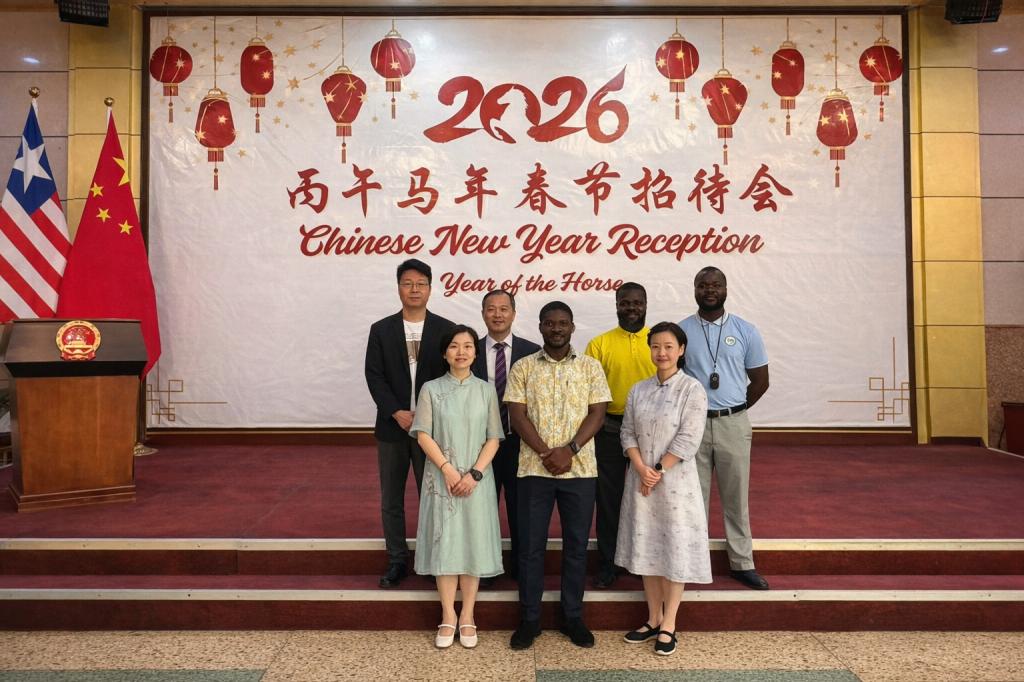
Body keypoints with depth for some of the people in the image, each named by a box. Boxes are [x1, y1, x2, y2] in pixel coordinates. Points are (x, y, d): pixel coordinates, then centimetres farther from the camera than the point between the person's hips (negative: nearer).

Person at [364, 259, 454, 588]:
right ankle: (397, 560, 23)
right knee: (391, 499, 10)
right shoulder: (381, 329, 4)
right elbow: (374, 376, -2)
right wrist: (397, 413, -13)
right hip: (392, 426, 2)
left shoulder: (445, 329, 0)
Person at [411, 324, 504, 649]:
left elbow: (493, 438, 0)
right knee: (444, 544, 3)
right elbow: (423, 435, -4)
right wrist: (447, 470, -13)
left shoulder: (486, 390, 3)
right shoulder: (431, 389, 1)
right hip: (442, 478, 0)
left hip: (476, 480, 1)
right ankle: (447, 616, 14)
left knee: (473, 543, 5)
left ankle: (467, 616, 16)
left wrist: (475, 473, -11)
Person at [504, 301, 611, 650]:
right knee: (530, 544, 5)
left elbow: (597, 414, -1)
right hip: (534, 468, 0)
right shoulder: (523, 368, 4)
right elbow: (517, 415, -3)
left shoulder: (590, 366, 5)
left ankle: (573, 616, 23)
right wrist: (546, 452, -13)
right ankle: (529, 618, 18)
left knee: (576, 544, 9)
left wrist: (569, 450, -14)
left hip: (579, 468, 1)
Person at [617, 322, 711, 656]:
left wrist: (658, 472, -14)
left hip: (675, 481, -4)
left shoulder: (692, 389, -7)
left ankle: (668, 625, 16)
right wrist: (642, 469, -11)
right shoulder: (638, 390, 7)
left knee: (675, 548, 3)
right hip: (641, 481, 5)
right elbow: (628, 433, 4)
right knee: (646, 547, 11)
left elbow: (688, 440, -13)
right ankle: (653, 619, 25)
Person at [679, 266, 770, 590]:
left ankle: (742, 563, 20)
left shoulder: (745, 331, 2)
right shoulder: (680, 331, 1)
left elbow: (760, 381, 8)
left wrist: (731, 411, 7)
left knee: (736, 496, 9)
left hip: (733, 424, 1)